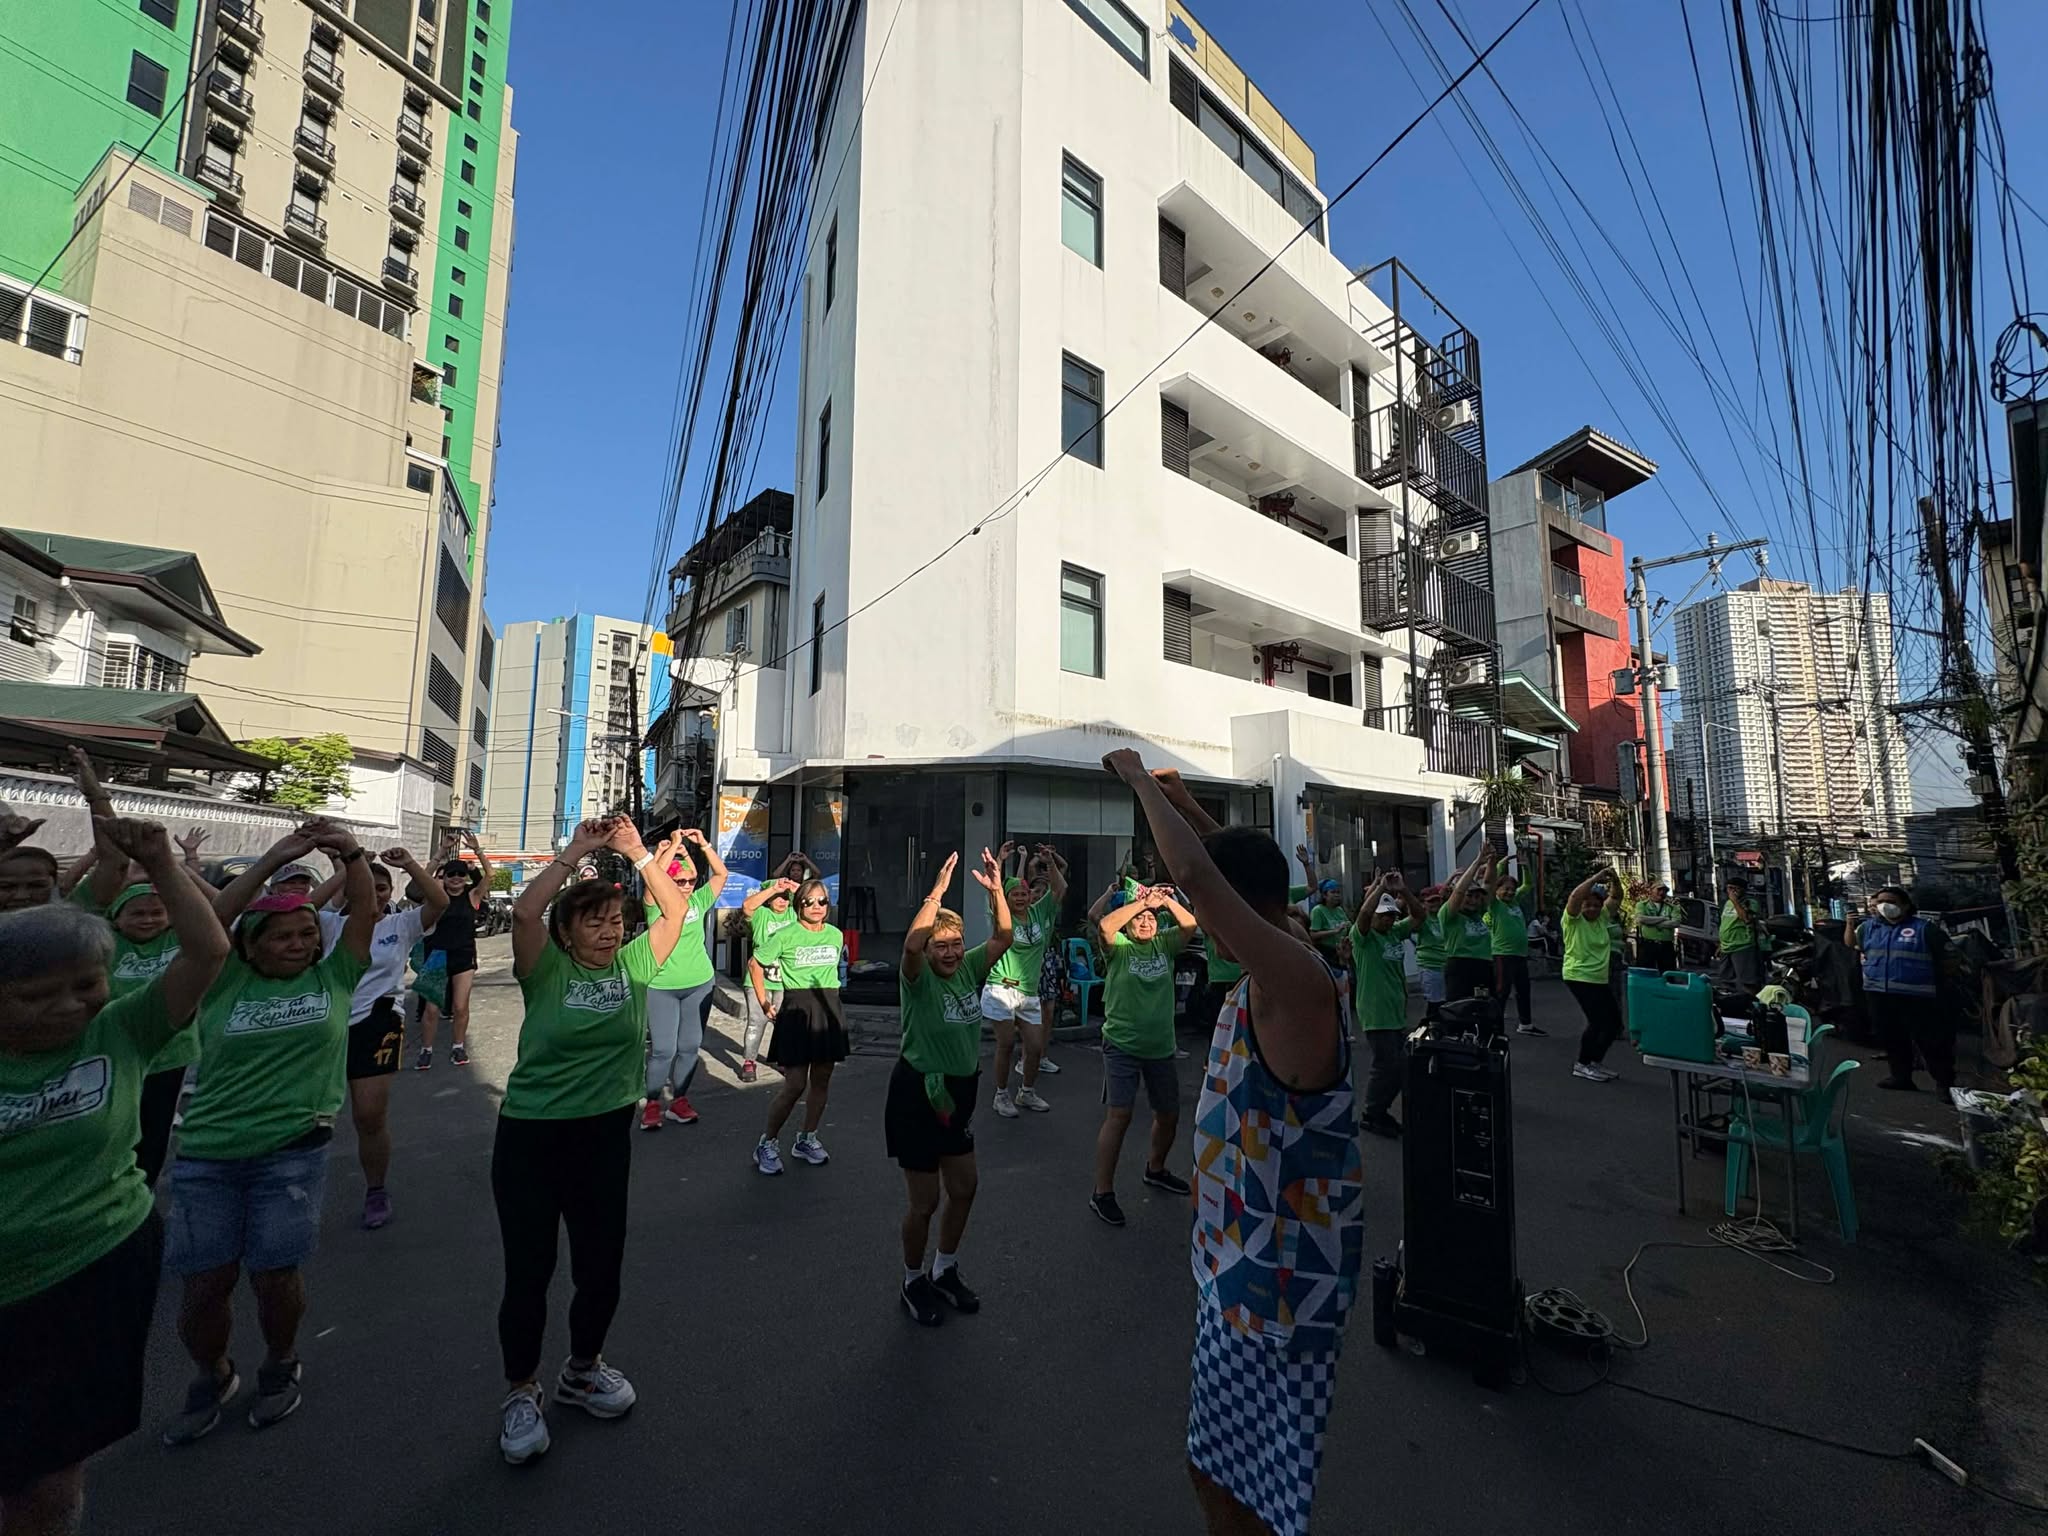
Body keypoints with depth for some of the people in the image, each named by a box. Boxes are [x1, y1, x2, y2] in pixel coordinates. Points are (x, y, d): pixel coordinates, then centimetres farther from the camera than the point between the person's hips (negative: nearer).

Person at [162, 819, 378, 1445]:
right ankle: (212, 1377, 36)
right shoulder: (226, 981, 2)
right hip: (206, 1155, 1)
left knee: (277, 1276, 5)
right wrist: (271, 860, -21)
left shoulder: (332, 976, 2)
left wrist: (351, 853, -23)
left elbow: (365, 913, -9)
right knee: (205, 1283, 7)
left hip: (293, 1152, -1)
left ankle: (280, 1366, 33)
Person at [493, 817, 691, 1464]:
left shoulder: (633, 966, -1)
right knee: (528, 1269, 9)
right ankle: (521, 1393, 34)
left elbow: (676, 909, -2)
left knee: (601, 1263, 15)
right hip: (530, 1136, -3)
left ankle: (582, 1370, 42)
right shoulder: (547, 970, -10)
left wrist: (637, 850, -6)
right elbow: (524, 912, -27)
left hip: (606, 1133, 3)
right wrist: (576, 851, -23)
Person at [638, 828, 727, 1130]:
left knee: (689, 1047, 11)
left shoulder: (699, 901, 3)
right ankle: (652, 1104, 14)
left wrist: (702, 843, -5)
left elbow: (721, 873, 1)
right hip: (661, 987, -4)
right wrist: (674, 844, -19)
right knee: (663, 1049, -4)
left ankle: (679, 1101, 25)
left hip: (699, 985, 4)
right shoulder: (657, 904, -7)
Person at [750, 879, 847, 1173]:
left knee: (821, 1080, 9)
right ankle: (767, 1143, 12)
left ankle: (807, 1139, 26)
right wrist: (763, 1002, 0)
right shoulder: (786, 935, -8)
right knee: (795, 1084, -6)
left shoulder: (836, 935, 5)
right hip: (797, 1009, -4)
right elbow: (755, 964, 0)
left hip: (828, 1010, 5)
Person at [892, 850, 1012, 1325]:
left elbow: (1002, 937, -7)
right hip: (917, 1094, -6)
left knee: (964, 1188, 18)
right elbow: (911, 944, -39)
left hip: (959, 1094, 6)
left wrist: (995, 890, -19)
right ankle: (913, 1282, 32)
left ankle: (945, 1271, 41)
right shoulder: (918, 979, -17)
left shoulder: (969, 971, -1)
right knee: (925, 1201, 6)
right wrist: (937, 893, -40)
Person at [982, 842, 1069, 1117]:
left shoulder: (1039, 913, 6)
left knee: (1036, 1047, 5)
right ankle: (1001, 1095, 19)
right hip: (1002, 989, -4)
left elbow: (1061, 888, 4)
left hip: (1029, 992, 4)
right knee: (1006, 1044, 0)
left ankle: (1027, 1093, 28)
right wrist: (1000, 860, -23)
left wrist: (1050, 862, -6)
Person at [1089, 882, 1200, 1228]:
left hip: (1161, 1047, 5)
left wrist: (1166, 901, -18)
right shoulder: (1119, 948, -7)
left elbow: (1191, 926, -7)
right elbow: (1104, 925, -27)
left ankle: (1155, 1169, 43)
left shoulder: (1164, 944, 5)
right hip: (1122, 1046, -5)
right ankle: (1102, 1192, 2)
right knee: (1119, 1116, -9)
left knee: (1169, 1115, 17)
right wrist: (1141, 901, -25)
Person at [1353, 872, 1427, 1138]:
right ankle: (1371, 1116, 11)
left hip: (1398, 1011, 8)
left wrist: (1403, 891, -10)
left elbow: (1420, 916, 4)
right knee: (1387, 1064, -5)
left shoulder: (1396, 932, 11)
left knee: (1400, 1065, 13)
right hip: (1375, 1013, -8)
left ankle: (1381, 1111, 28)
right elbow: (1364, 913, -29)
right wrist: (1381, 887, -22)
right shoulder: (1363, 935, -9)